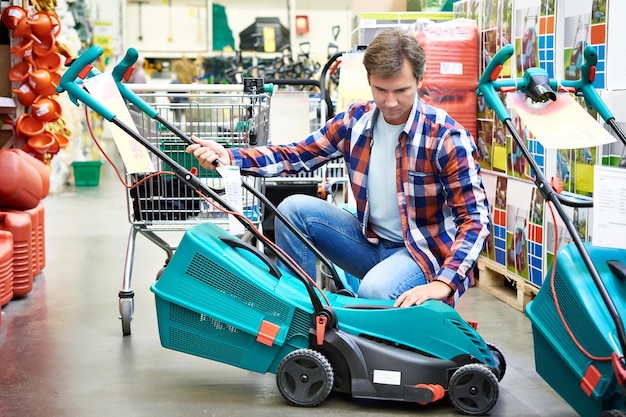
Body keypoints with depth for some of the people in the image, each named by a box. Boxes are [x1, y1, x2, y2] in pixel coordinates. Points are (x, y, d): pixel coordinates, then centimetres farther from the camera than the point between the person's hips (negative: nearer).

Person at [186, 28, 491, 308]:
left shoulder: (447, 137, -19)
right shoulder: (354, 121, -3)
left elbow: (475, 217, -21)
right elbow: (296, 155, 4)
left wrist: (443, 283, -35)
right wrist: (228, 156, -13)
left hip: (424, 249, -5)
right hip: (369, 240, 6)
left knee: (374, 291, -36)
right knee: (294, 209, -11)